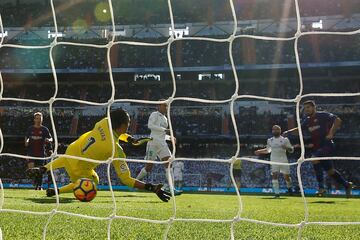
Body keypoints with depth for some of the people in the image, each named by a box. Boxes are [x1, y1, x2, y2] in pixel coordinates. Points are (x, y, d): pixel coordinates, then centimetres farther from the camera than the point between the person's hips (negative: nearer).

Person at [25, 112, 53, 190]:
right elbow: (26, 137, 17)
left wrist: (49, 140, -21)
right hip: (32, 152, 0)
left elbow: (51, 139, 2)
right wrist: (26, 141, -5)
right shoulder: (30, 129, 5)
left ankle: (39, 186, 15)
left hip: (41, 153, 0)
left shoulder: (44, 129, 1)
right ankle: (35, 179, 12)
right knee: (31, 168, -16)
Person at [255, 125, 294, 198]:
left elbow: (291, 150, 0)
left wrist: (286, 147, -20)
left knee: (286, 176, 4)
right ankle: (277, 193, -13)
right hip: (274, 161, 2)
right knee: (274, 175, -15)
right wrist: (260, 151, 13)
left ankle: (289, 187, 37)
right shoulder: (270, 140, 10)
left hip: (283, 160, -2)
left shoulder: (285, 140, 1)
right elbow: (268, 150, 25)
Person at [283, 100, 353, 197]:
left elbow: (338, 120, -14)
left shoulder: (322, 115, -8)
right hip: (316, 148, 7)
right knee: (330, 171, 12)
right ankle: (347, 185, 32)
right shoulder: (307, 121, 11)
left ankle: (321, 187, -24)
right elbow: (300, 129, 26)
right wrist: (288, 131, 9)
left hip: (327, 145, -7)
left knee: (314, 159, -28)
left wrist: (331, 133, -21)